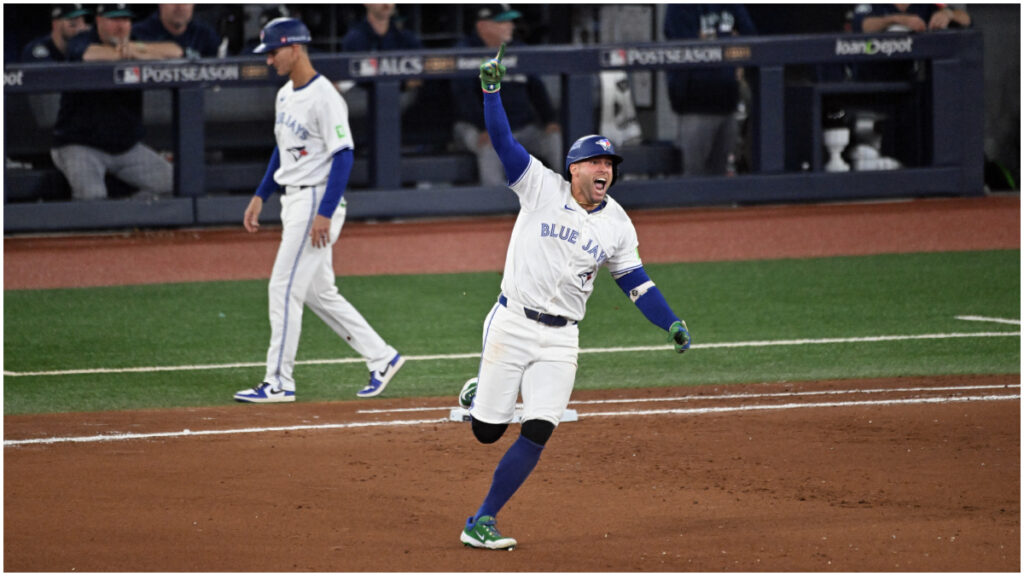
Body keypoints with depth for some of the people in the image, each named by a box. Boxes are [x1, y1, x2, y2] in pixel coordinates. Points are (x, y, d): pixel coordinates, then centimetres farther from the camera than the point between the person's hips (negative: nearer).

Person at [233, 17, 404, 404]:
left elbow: (343, 156, -21)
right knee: (318, 293, 12)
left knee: (284, 289, -8)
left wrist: (325, 214, -25)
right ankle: (380, 358, 18)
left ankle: (279, 382, -3)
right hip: (294, 200, 10)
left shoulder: (324, 97, -17)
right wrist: (261, 195, 18)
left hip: (317, 200, -10)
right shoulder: (285, 95, 12)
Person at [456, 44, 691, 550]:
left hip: (560, 338, 2)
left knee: (537, 433, -11)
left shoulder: (617, 224, 6)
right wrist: (492, 89, -26)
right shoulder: (542, 188, -4)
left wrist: (671, 323, -2)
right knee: (486, 431, 1)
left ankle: (481, 522, -2)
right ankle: (478, 393, 40)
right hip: (512, 323, -2)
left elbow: (635, 281, 10)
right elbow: (502, 140, -13)